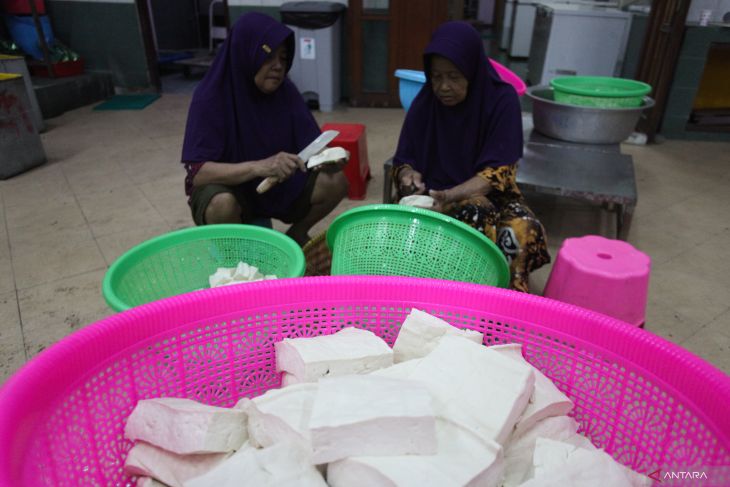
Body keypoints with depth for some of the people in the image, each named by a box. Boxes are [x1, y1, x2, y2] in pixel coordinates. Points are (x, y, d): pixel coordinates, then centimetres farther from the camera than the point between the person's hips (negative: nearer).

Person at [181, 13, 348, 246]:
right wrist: (258, 166, -43)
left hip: (278, 185, 4)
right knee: (222, 205, -37)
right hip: (228, 187, -4)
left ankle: (296, 234, 11)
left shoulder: (285, 91, -9)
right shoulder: (211, 97, -22)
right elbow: (197, 172, -29)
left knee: (335, 181, -15)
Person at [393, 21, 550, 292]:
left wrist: (450, 195, -33)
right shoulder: (425, 102, -4)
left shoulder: (501, 99, -11)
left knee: (523, 230, -32)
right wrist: (408, 175, -25)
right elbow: (403, 161, 0)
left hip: (487, 194, 0)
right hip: (431, 194, 1)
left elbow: (496, 172, -17)